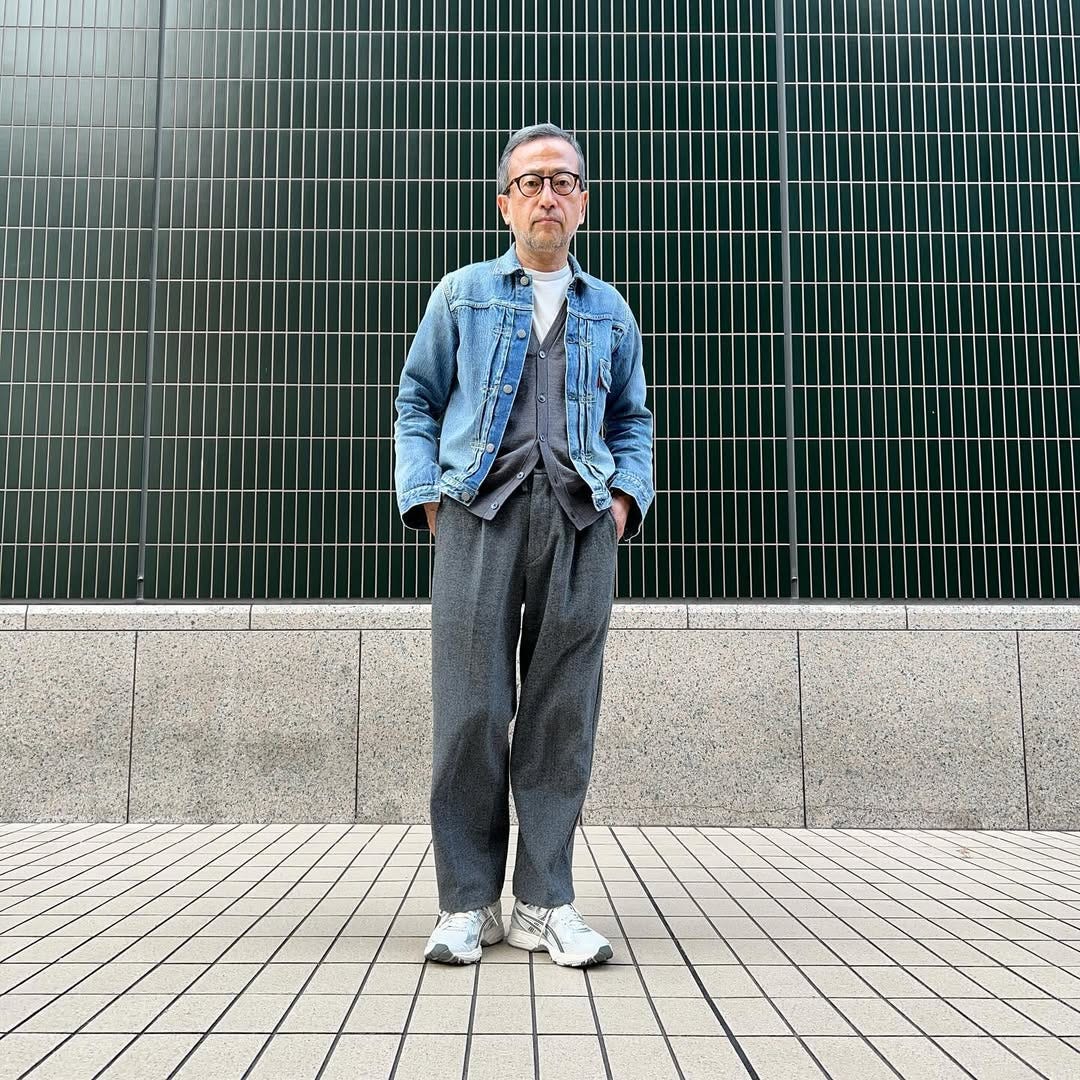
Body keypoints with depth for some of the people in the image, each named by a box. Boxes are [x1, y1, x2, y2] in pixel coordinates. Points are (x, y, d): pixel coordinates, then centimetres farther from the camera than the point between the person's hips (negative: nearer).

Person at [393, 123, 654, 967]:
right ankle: (468, 903, 6)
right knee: (471, 707, -6)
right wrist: (425, 495, 0)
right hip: (479, 510, -1)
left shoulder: (610, 312, 22)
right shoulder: (462, 294, 17)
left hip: (580, 519, 2)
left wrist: (628, 494, 7)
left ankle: (546, 904, 9)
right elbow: (416, 404, 15)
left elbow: (633, 419, 25)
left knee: (562, 710, 0)